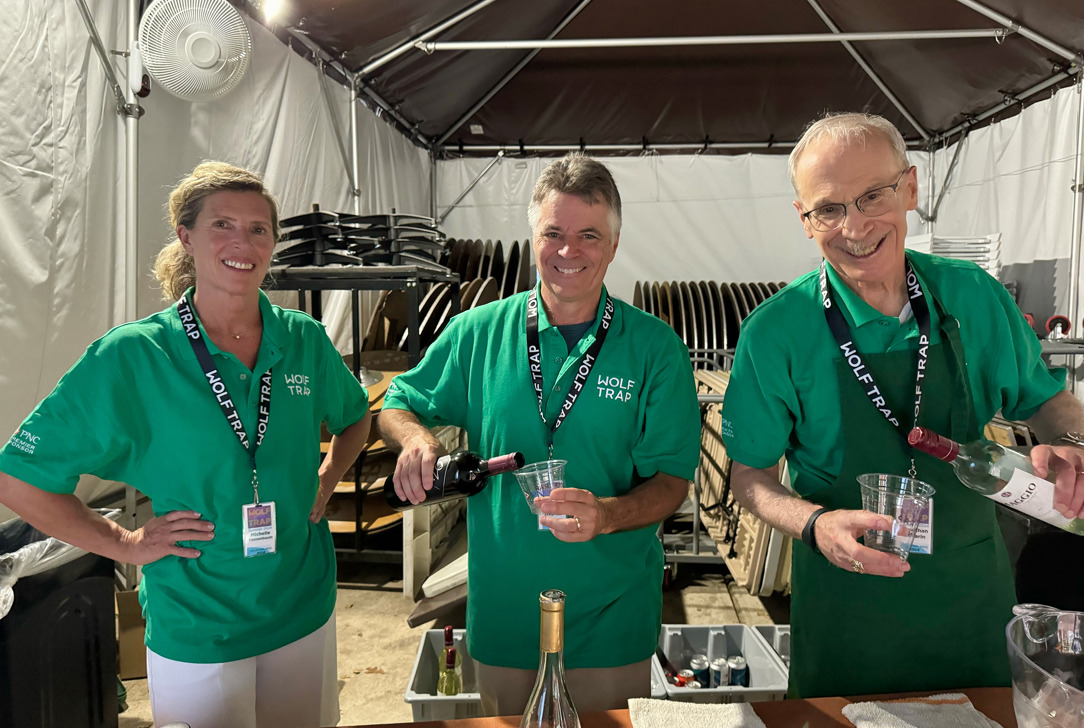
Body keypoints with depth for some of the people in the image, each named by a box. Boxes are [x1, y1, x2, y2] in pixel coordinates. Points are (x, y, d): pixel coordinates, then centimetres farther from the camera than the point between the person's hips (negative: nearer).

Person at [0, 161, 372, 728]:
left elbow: (355, 420, 16)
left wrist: (325, 482, 1)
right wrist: (125, 544, -9)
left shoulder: (304, 340, -3)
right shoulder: (131, 356, -13)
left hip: (305, 612, 4)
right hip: (193, 632, -3)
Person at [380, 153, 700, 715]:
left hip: (612, 617, -1)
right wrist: (415, 436, -15)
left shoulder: (656, 348, -8)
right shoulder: (477, 332, -3)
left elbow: (671, 480, -9)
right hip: (502, 610, 2)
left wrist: (606, 515, -29)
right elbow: (398, 405, 8)